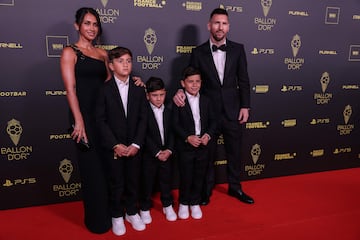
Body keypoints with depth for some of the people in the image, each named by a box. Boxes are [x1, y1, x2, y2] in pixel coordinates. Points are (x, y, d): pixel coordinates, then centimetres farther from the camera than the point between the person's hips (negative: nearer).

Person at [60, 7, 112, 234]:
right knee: (92, 168, 3)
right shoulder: (70, 52, -2)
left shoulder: (102, 53, 15)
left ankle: (109, 210, 30)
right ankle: (97, 219, 20)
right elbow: (70, 88, -11)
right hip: (85, 115, -5)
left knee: (108, 165, 12)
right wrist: (79, 121, -20)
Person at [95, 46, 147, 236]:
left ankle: (132, 212, 33)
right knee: (116, 183, 9)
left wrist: (136, 144, -9)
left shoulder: (138, 88, 1)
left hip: (134, 146, 2)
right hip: (113, 147, -2)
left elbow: (143, 118, -1)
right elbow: (101, 120, -7)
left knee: (133, 181, 12)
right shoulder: (105, 89, -5)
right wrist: (115, 145, -14)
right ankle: (117, 216, 29)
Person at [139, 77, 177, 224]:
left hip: (166, 153, 4)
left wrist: (169, 150, -11)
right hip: (149, 154, -3)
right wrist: (157, 152, -16)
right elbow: (145, 135, -14)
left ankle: (167, 205, 33)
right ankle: (145, 208, 26)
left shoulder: (169, 111, 3)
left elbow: (172, 132, 2)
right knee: (147, 181, 8)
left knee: (166, 180, 14)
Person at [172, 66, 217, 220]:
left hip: (203, 145, 4)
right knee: (185, 176, 8)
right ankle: (183, 203, 29)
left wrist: (208, 135, -11)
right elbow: (175, 124, -10)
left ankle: (195, 203, 32)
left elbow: (212, 121, 6)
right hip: (185, 147, -3)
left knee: (199, 176, 13)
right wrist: (188, 137, -21)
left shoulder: (206, 101, 6)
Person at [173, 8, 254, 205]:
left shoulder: (237, 49, 1)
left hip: (232, 111, 2)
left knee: (234, 152, 14)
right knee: (207, 153, 11)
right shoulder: (198, 52, -3)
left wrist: (245, 106, -2)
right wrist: (181, 92, -21)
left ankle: (235, 187, 35)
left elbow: (244, 81, 3)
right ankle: (206, 190, 31)